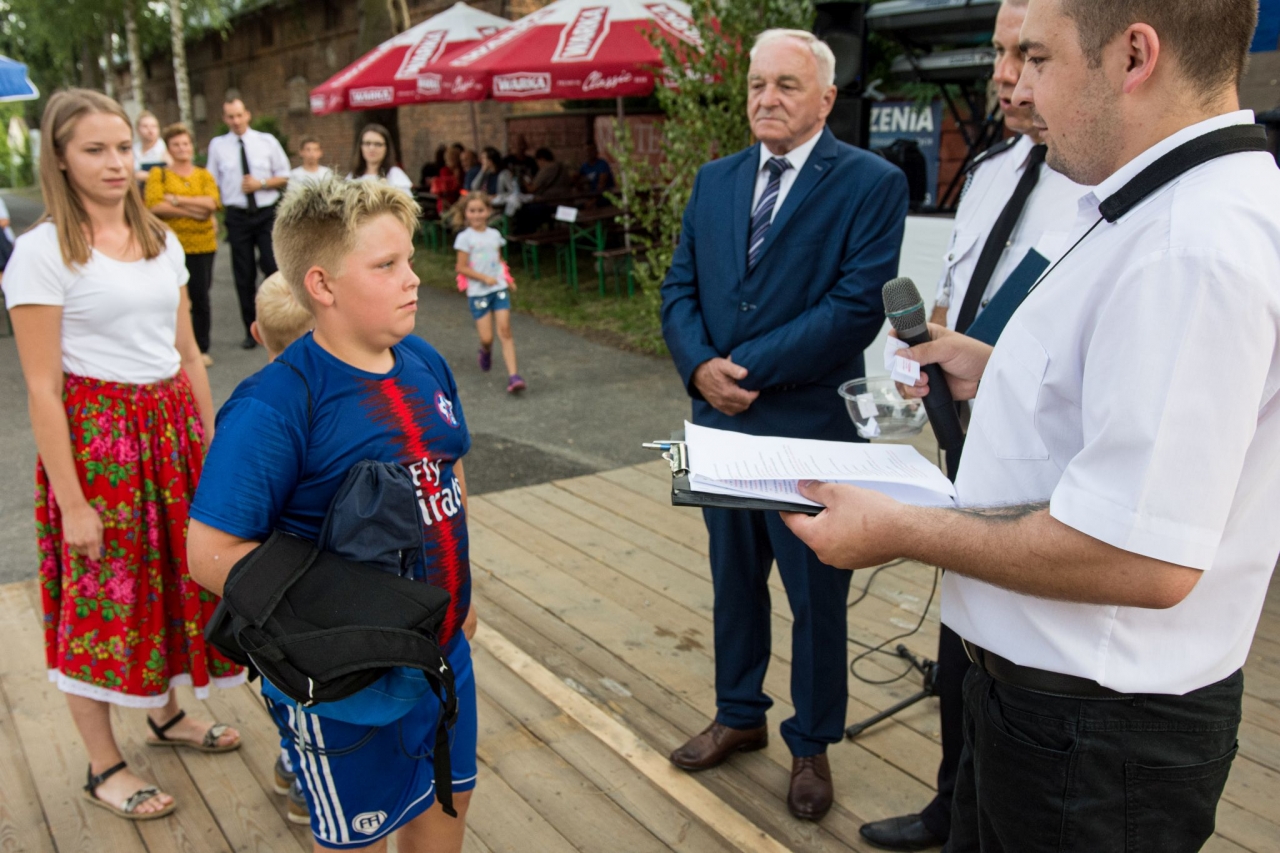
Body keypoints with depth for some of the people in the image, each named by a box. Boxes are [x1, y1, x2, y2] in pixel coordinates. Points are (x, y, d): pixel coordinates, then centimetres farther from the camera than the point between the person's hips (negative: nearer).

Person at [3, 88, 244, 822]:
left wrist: (210, 446, 12)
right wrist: (71, 500, -15)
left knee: (172, 577, 16)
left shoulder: (161, 240, 7)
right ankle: (105, 766, 22)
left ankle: (167, 714, 39)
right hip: (96, 435, -6)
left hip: (172, 426, 6)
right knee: (101, 595, 5)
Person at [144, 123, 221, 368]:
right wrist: (193, 211, -11)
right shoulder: (158, 174, 6)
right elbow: (154, 205, -9)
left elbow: (212, 202, -7)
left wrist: (177, 200, -10)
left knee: (200, 297, 2)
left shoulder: (204, 175, 11)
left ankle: (202, 348, 12)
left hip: (202, 244, 1)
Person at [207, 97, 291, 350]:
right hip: (237, 215, 1)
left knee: (273, 267, -10)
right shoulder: (217, 145, 5)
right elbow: (213, 184, 7)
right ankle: (251, 331, 14)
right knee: (244, 275, 4)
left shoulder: (267, 141, 5)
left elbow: (284, 177, 7)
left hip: (267, 213, -1)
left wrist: (261, 184, -10)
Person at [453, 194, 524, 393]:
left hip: (499, 288, 3)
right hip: (478, 292, -3)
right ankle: (485, 352, 35)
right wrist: (485, 278, -16)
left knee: (505, 331, -8)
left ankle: (513, 376, -13)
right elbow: (461, 268, -8)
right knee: (486, 337, -3)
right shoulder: (465, 237, -6)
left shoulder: (494, 234, 7)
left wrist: (507, 277, 3)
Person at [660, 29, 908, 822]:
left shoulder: (872, 183, -9)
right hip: (721, 421, 6)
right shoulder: (715, 180, 9)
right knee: (734, 579, 20)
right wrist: (700, 365, -12)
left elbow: (858, 305, -18)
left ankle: (812, 746, 31)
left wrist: (748, 367, -18)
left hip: (811, 427, -5)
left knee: (817, 596, 10)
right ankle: (740, 716, 40)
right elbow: (680, 288, 7)